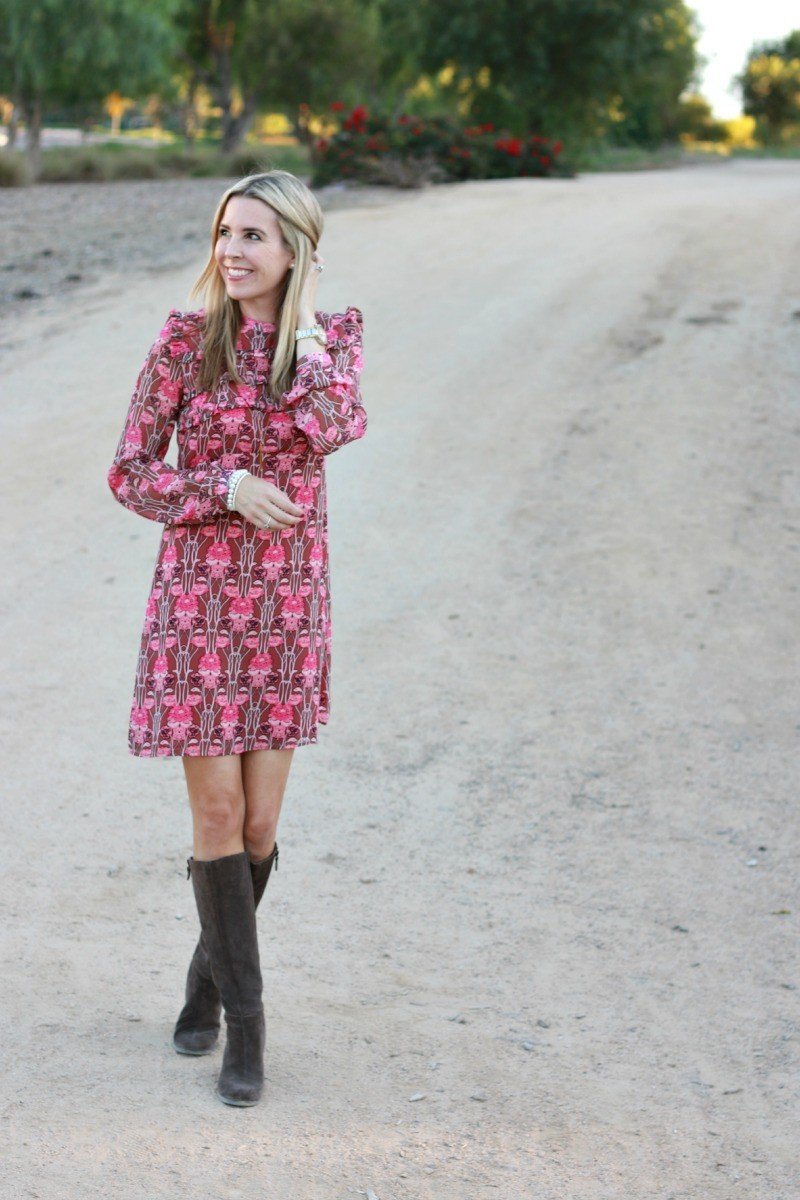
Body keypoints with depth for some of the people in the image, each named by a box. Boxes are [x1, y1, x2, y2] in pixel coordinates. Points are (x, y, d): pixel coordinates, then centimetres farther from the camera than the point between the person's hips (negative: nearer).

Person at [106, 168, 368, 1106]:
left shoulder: (332, 333, 1)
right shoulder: (187, 339, -4)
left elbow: (335, 430, -20)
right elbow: (128, 475, -2)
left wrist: (305, 319, -12)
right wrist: (230, 487, -16)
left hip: (288, 600, 2)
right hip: (198, 596, -2)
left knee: (258, 824, 7)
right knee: (217, 813, -3)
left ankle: (210, 976, 32)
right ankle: (244, 1017, 9)